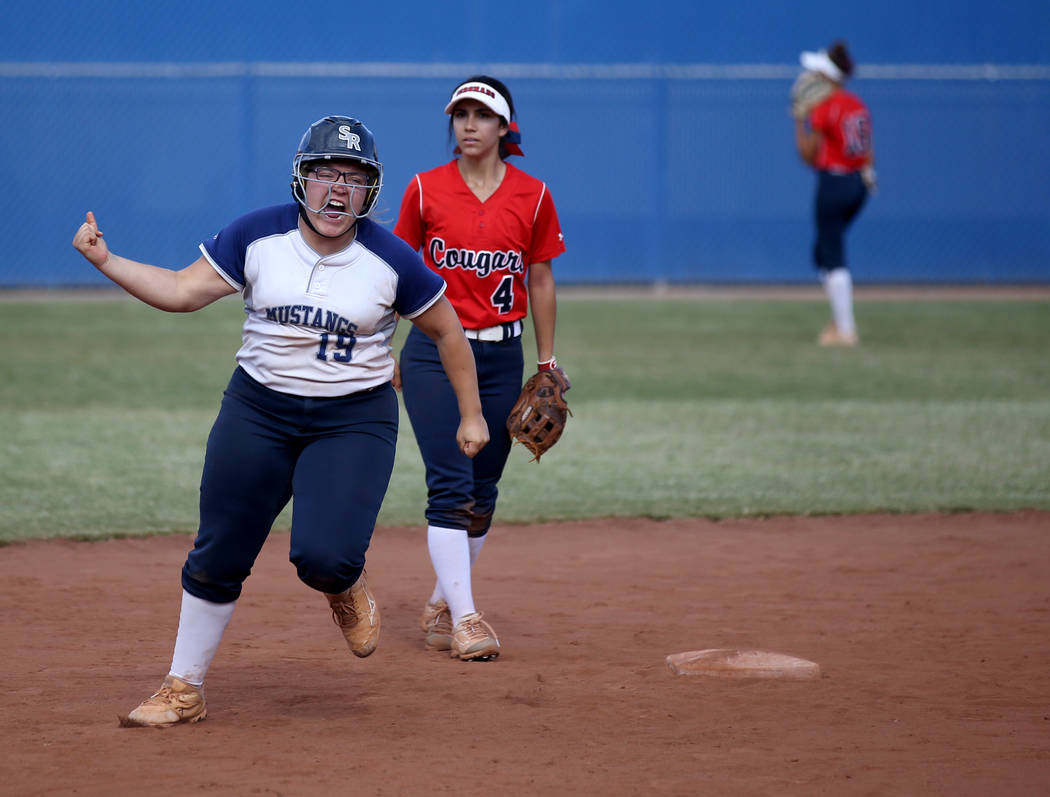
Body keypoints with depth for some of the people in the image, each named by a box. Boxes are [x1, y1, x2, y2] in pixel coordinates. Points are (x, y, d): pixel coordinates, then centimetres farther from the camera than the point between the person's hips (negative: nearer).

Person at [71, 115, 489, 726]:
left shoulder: (391, 259, -9)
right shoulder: (257, 237, -5)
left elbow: (447, 332, 3)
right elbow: (182, 292, -3)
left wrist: (471, 415, 5)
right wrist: (105, 261, -14)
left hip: (354, 422, -2)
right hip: (258, 410, 2)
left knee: (325, 556, -21)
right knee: (219, 556, 3)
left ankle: (347, 591, 18)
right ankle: (184, 691, 17)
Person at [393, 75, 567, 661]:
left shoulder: (532, 196, 2)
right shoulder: (425, 190, -1)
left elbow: (541, 281, 9)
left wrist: (547, 361, 9)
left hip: (502, 355, 2)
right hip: (434, 352, -2)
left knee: (483, 491, 8)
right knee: (450, 485, -12)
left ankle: (442, 603, 25)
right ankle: (464, 618, -14)